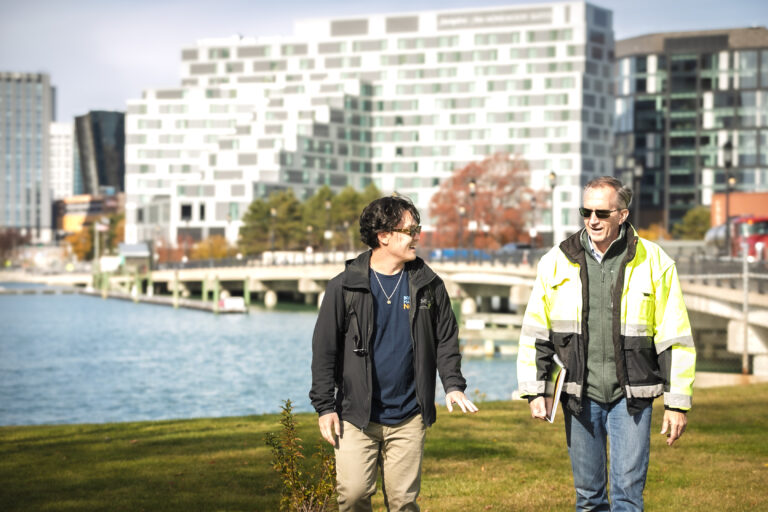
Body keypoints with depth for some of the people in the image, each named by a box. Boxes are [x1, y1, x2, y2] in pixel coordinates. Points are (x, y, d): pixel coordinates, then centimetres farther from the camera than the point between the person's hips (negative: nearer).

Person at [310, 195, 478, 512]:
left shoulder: (428, 284, 5)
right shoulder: (345, 286, -4)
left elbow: (446, 339, 13)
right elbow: (324, 349, 0)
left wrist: (453, 384, -1)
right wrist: (324, 406, -3)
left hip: (408, 417, 2)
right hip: (356, 415, -2)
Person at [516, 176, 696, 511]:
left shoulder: (653, 262, -3)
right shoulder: (557, 262, 2)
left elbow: (675, 338, -1)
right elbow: (534, 332, 7)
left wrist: (677, 403, -3)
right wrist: (534, 392, 1)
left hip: (631, 396, -2)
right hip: (579, 395, 2)